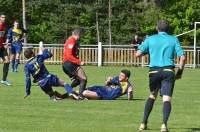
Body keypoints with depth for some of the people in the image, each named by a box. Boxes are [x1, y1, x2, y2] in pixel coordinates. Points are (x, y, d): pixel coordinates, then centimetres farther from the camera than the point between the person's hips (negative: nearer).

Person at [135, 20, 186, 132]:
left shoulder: (150, 39, 8)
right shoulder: (174, 40, 7)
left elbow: (138, 54, 1)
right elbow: (182, 57, -2)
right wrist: (180, 71, 11)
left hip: (154, 71, 2)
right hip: (168, 71, -2)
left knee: (152, 96, 22)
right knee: (167, 99, -7)